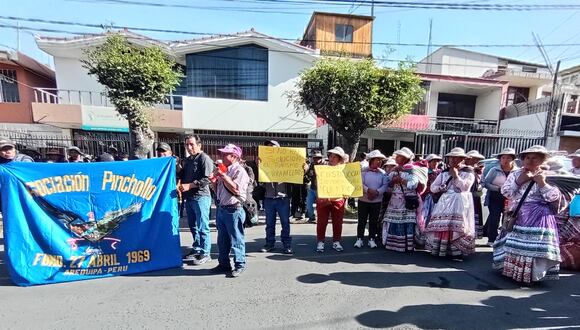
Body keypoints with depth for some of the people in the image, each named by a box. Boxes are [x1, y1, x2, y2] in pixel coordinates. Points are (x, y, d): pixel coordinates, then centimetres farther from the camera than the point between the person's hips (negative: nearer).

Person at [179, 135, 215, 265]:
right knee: (193, 226, 16)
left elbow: (207, 179, -17)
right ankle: (196, 249, 29)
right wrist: (180, 184, 6)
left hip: (201, 197, -8)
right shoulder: (187, 160, 17)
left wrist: (189, 185, -18)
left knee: (202, 227, -1)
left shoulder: (204, 158, -9)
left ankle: (205, 253, 9)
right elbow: (182, 176, 26)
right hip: (189, 197, 8)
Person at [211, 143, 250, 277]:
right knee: (222, 240, 17)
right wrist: (215, 177, 2)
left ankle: (239, 265, 16)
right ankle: (223, 264, 31)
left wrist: (223, 176, -19)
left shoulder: (240, 171, -11)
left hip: (233, 210, -9)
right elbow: (217, 189, 20)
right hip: (221, 209, 9)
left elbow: (236, 189, -24)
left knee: (236, 240, 2)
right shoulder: (223, 170, 15)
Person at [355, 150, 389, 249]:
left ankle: (372, 239, 23)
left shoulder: (382, 173, 3)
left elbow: (385, 185, -5)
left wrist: (377, 192, -20)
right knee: (362, 220, 5)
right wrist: (368, 190, -25)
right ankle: (359, 239, 16)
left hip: (377, 201, 2)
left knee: (374, 221, 10)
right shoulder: (364, 171, -4)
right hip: (363, 200, -2)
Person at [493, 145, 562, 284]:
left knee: (534, 245, -4)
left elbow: (553, 197, -7)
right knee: (514, 243, 10)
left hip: (538, 218, -2)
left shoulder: (546, 176, 0)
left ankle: (531, 274, 10)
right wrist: (520, 181, -12)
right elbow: (506, 193, -4)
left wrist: (541, 183, -17)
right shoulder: (515, 174, 4)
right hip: (517, 215, 3)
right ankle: (511, 269, 26)